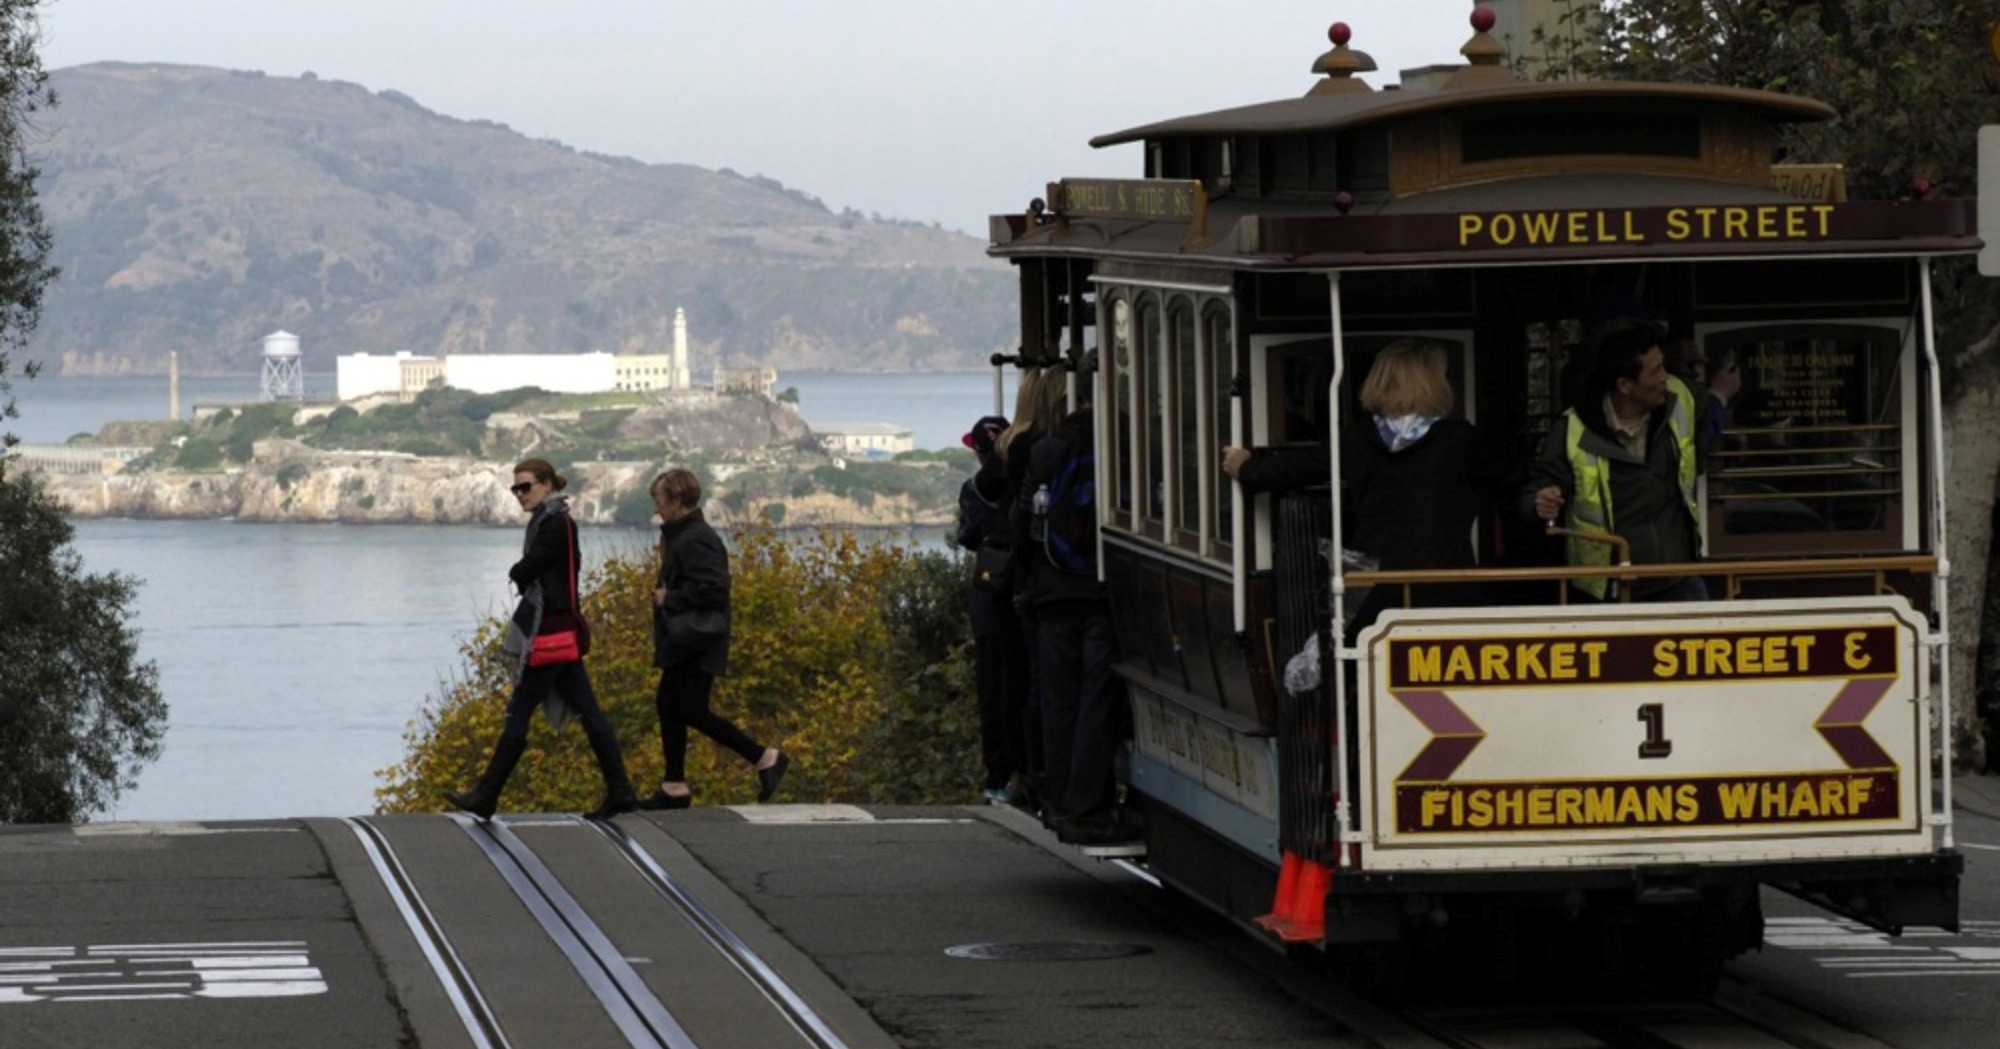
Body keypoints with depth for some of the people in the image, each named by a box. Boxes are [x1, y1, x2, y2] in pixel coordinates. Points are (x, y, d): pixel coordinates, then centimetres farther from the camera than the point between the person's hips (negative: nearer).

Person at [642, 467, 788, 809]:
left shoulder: (695, 540, -19)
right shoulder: (680, 536, 13)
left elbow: (713, 588, -26)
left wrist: (669, 598, -18)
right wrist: (665, 593, 8)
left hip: (698, 643, -11)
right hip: (683, 642, 11)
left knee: (693, 712, -9)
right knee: (667, 704, 10)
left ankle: (765, 758, -2)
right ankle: (674, 788, 15)